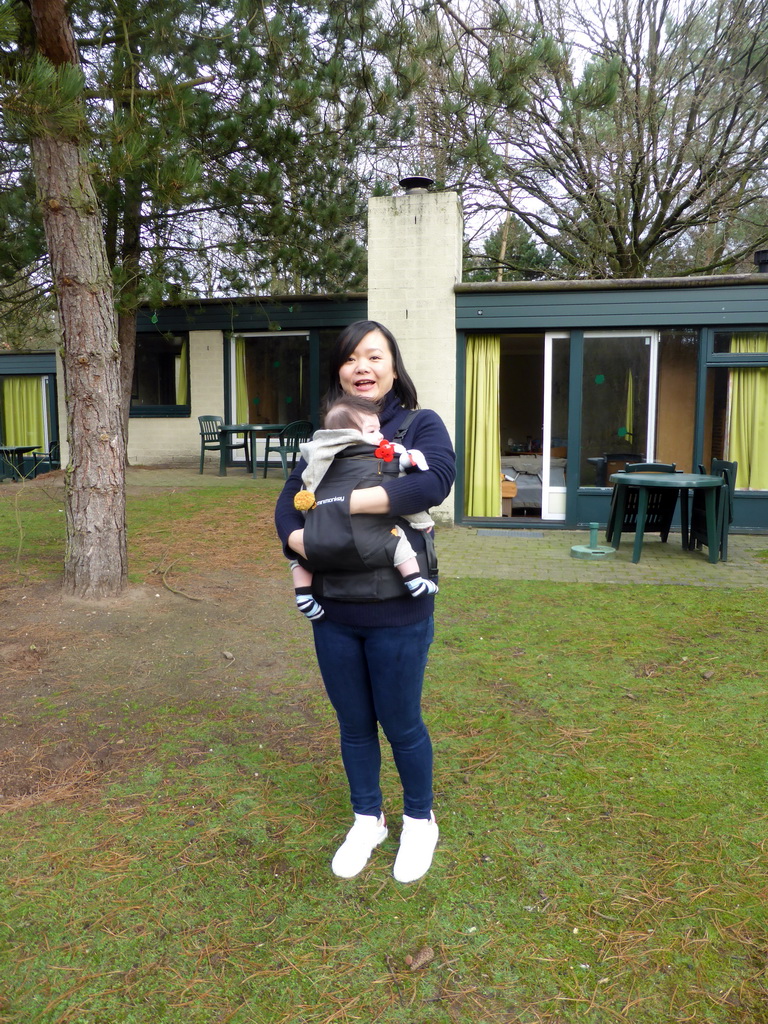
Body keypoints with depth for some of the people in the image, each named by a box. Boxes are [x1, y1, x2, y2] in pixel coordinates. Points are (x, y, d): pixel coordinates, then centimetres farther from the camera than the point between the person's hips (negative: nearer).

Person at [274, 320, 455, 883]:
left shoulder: (420, 425, -5)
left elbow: (434, 481, -25)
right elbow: (289, 500, 2)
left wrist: (343, 502, -27)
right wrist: (301, 542, -21)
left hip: (397, 610, -4)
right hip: (332, 609, 4)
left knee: (401, 725, 10)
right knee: (354, 724, 17)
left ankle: (420, 822, 36)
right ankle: (367, 821, 40)